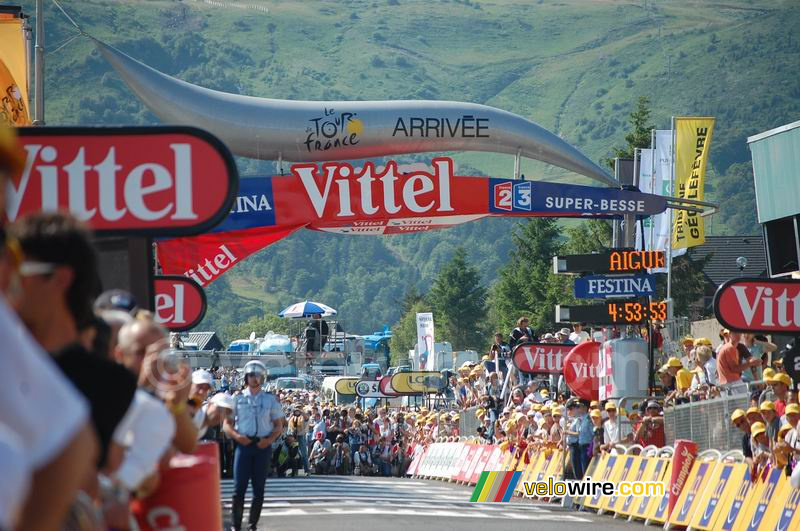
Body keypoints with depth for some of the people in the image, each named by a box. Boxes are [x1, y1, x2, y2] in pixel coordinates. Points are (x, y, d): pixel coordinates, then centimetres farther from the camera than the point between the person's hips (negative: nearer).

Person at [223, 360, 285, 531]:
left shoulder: (270, 400, 7)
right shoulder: (237, 399, 6)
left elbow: (279, 426, 9)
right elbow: (226, 424, 6)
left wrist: (270, 440, -9)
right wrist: (237, 436, -12)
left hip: (263, 446, 1)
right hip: (243, 444, -1)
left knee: (259, 488, 4)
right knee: (239, 487, -7)